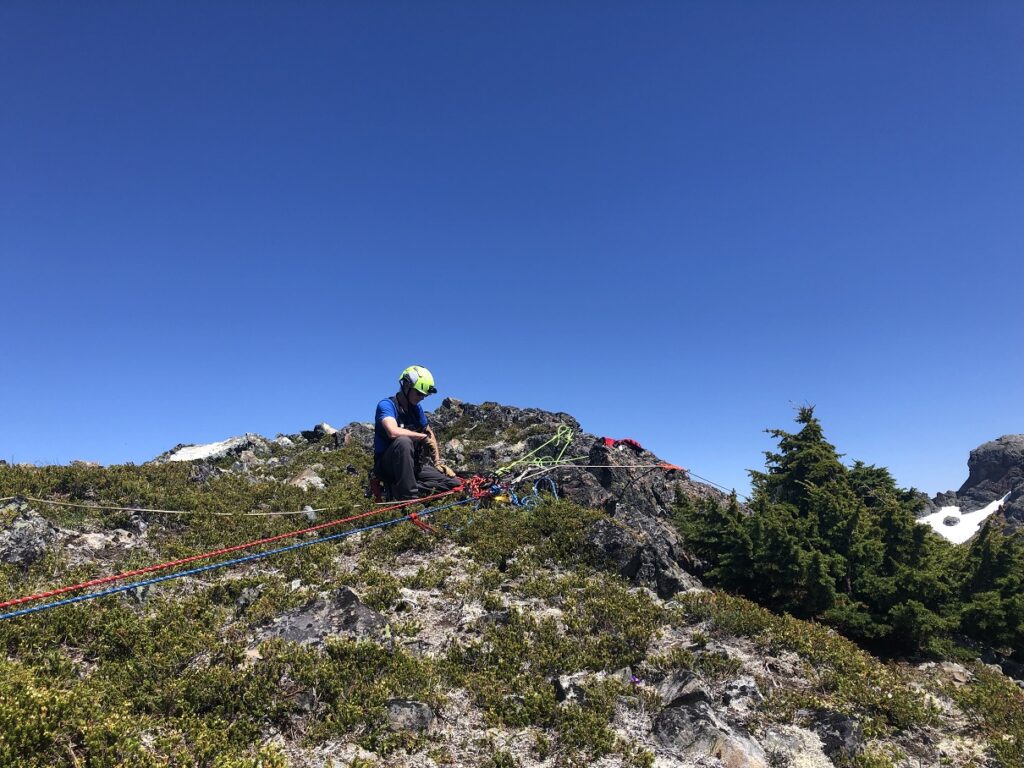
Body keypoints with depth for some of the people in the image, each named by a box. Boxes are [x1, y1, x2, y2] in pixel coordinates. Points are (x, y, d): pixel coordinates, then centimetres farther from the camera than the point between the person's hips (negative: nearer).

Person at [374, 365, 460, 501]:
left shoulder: (416, 408, 9)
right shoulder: (386, 405, -13)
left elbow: (429, 433, 20)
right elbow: (393, 432, -32)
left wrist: (438, 462, 9)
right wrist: (423, 436, -20)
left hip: (413, 465, 6)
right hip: (387, 463, -6)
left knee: (454, 483, -10)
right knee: (403, 441, -40)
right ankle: (408, 496, -32)